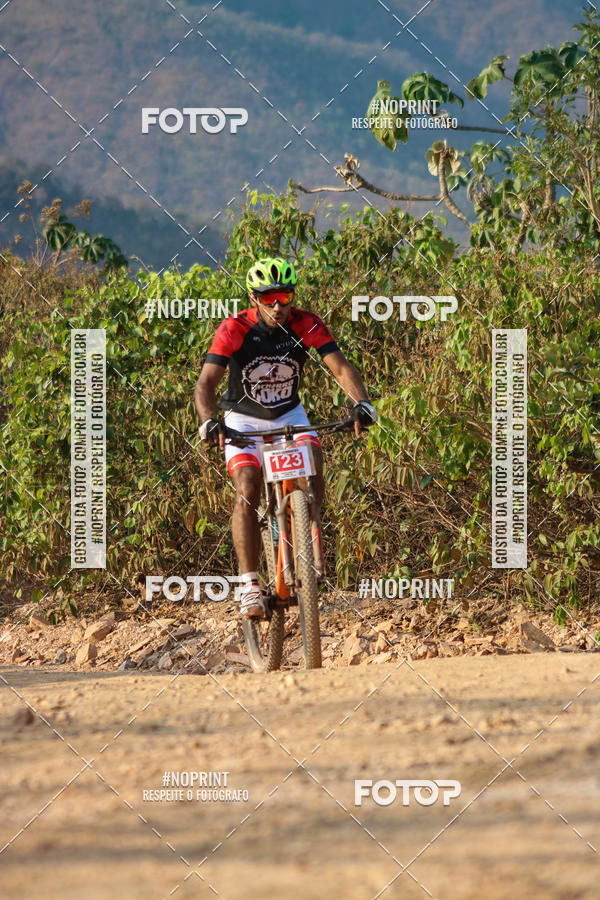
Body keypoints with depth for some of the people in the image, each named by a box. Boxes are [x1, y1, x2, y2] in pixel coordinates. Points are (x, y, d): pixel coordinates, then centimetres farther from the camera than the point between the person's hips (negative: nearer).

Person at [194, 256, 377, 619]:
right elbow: (206, 383, -30)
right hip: (244, 420, -2)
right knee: (247, 491, -22)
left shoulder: (306, 325, -18)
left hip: (289, 415, 2)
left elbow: (341, 367, -24)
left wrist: (361, 402, -44)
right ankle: (249, 584, -21)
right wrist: (209, 421, -50)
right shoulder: (234, 330, -23)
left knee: (314, 468, -25)